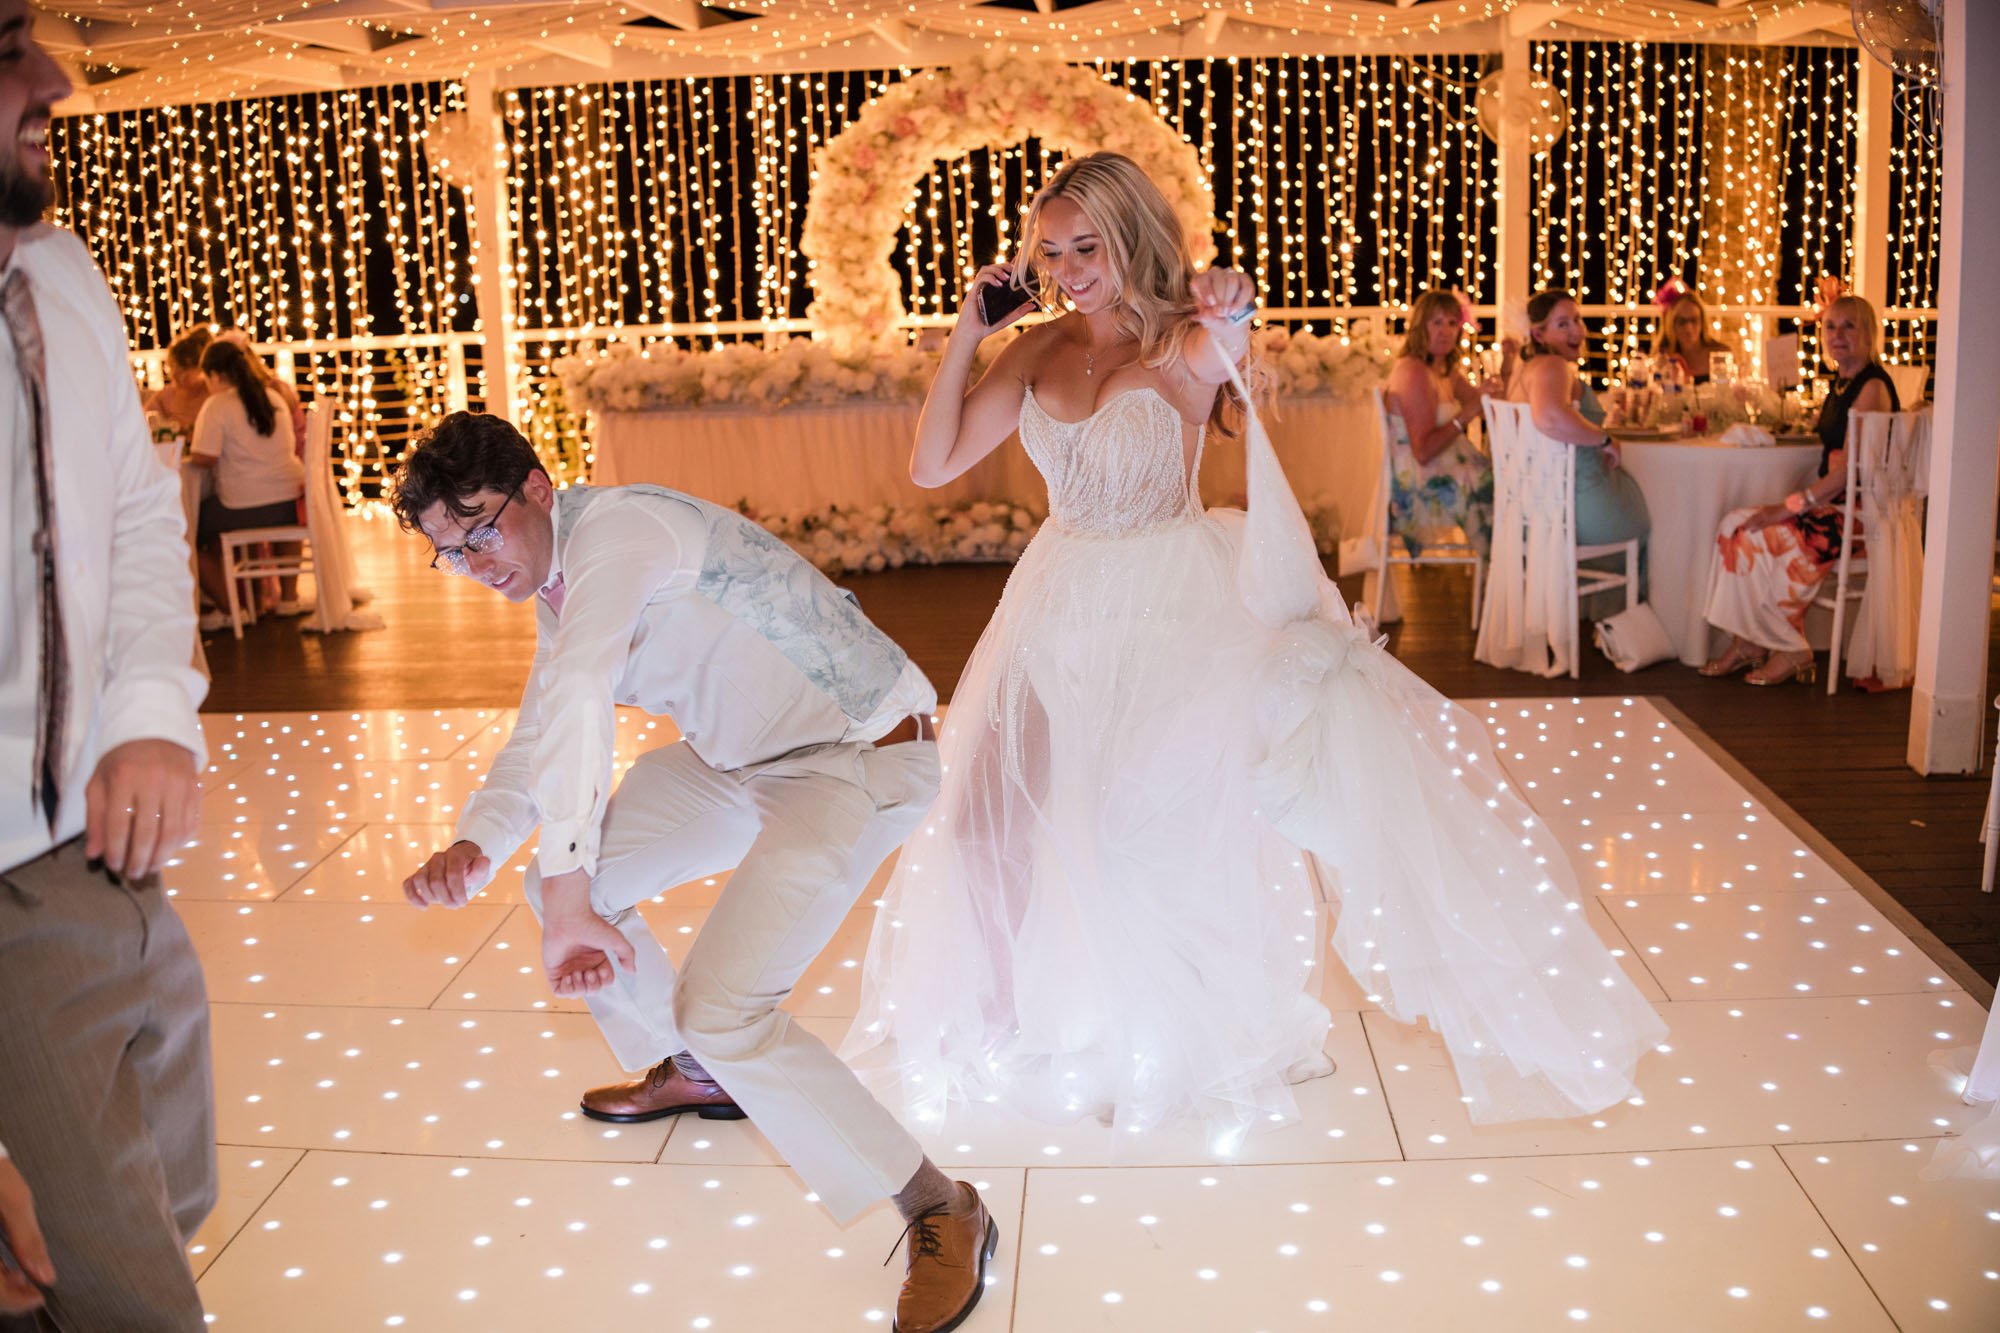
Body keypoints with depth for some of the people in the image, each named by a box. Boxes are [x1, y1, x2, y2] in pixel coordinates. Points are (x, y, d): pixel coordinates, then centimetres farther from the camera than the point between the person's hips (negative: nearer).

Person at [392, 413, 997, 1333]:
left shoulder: (615, 528, -24)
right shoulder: (560, 590, 8)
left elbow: (576, 697, -38)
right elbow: (535, 743, 13)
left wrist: (571, 909, -40)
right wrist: (474, 847, -8)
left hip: (859, 759, -10)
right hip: (743, 755, 10)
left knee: (720, 1009, -20)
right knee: (562, 878, 12)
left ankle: (941, 1212, -5)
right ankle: (691, 1074, 36)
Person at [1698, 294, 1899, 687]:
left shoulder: (1872, 386, -13)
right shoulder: (1841, 383, 15)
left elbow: (1850, 467, -20)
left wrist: (1790, 506, -21)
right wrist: (1794, 503, 7)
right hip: (1833, 504, 9)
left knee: (1756, 535, -19)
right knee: (1735, 524, -6)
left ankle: (1791, 651, -5)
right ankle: (1747, 643, -4)